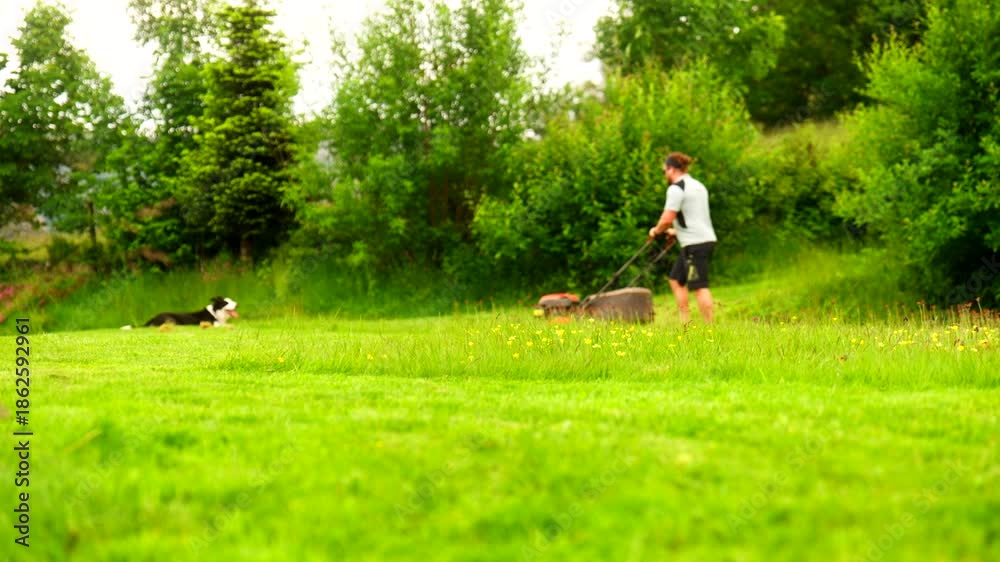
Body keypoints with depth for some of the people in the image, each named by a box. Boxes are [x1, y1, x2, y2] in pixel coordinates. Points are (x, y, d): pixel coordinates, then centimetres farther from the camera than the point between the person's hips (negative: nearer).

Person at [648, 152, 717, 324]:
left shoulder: (676, 189, -11)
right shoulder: (698, 185, 20)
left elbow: (667, 219, -17)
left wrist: (656, 231, 2)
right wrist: (676, 231, 33)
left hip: (695, 244, -10)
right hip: (706, 239, 10)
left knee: (699, 286, -9)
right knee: (676, 279, 17)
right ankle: (685, 321, 16)